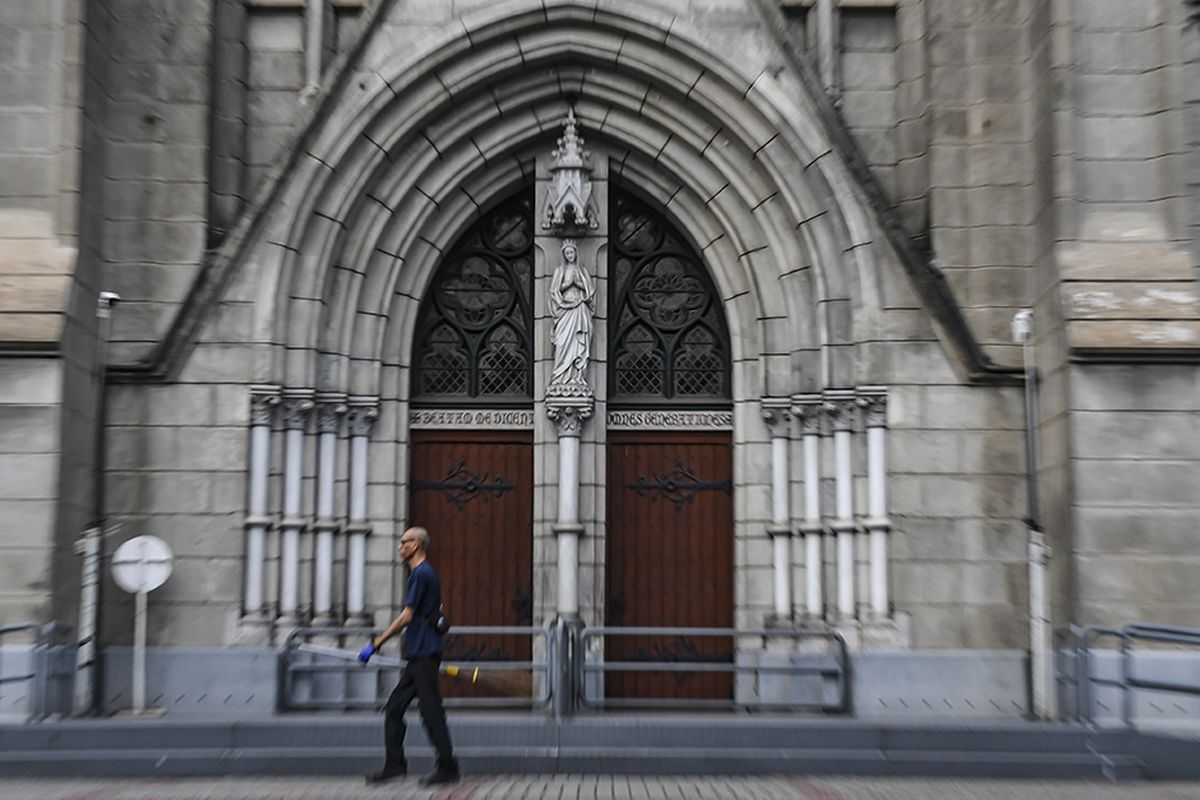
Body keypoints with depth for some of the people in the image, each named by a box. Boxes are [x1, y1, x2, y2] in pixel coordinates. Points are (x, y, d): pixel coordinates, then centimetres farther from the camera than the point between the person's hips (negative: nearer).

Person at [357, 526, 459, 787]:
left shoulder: (422, 574, -13)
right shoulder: (424, 573, 18)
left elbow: (406, 616, -17)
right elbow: (438, 610, 25)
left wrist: (376, 643, -14)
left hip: (424, 656, -10)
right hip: (418, 656, 10)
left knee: (431, 711, -5)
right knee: (394, 708, 10)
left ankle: (448, 768, 1)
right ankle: (395, 764, 14)